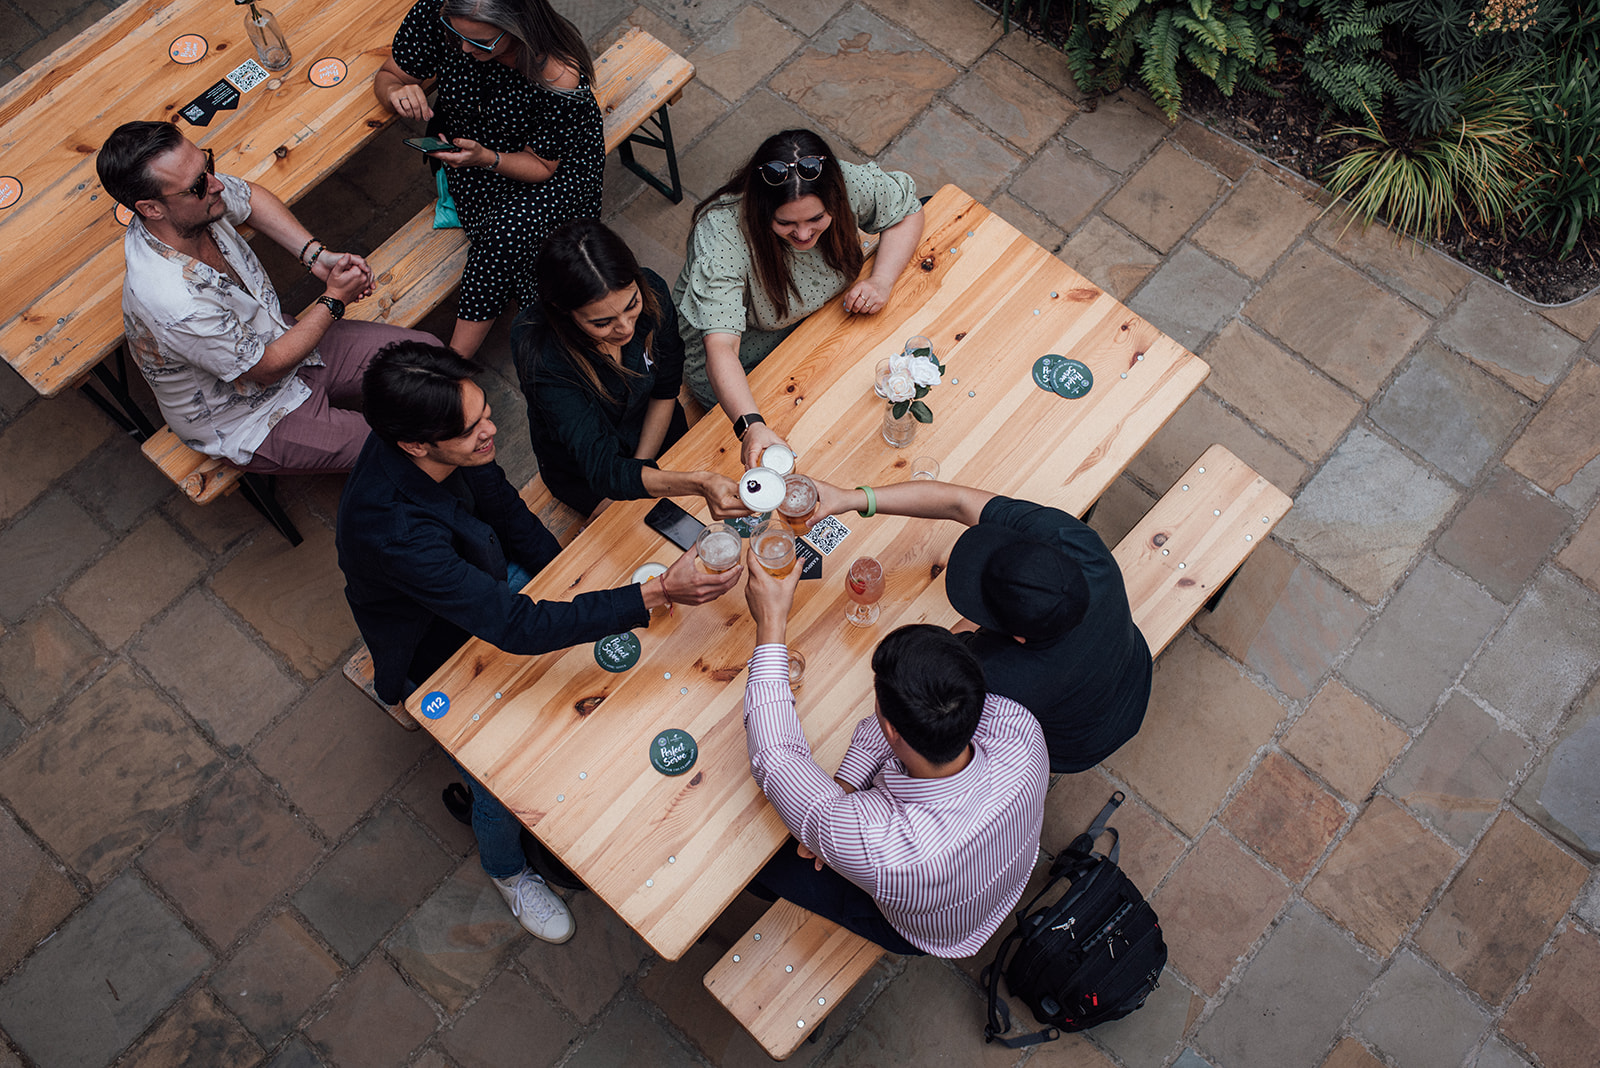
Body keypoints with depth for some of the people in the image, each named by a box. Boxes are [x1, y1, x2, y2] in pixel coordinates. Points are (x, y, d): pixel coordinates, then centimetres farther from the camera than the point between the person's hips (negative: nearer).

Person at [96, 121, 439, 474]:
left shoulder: (198, 194, -19)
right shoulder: (173, 303, -41)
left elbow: (249, 196, 8)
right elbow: (267, 368, -24)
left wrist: (317, 256, -4)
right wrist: (334, 300, -15)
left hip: (278, 339, 8)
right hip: (248, 425, -8)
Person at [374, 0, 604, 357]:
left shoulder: (559, 78, -34)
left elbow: (541, 166, -19)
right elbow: (389, 75, -6)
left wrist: (486, 158, -38)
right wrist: (396, 92, -30)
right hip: (464, 142, 3)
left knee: (507, 233, -29)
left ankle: (450, 363, -14)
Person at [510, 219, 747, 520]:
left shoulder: (650, 291, -28)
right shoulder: (540, 356, -41)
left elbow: (665, 392, -9)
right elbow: (603, 470, -45)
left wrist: (640, 465, -14)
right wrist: (699, 483, -60)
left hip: (654, 426, 4)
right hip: (584, 470, -3)